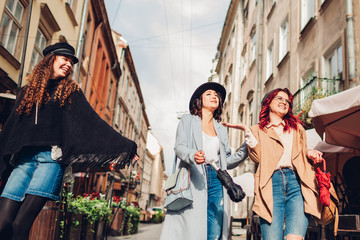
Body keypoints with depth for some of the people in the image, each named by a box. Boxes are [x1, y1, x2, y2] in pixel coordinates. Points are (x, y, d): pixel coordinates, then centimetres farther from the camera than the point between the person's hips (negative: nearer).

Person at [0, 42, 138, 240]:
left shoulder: (70, 92, 13)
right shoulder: (27, 91, 21)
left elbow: (93, 123, 5)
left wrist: (125, 146, -3)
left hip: (51, 158, -3)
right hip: (24, 158, 3)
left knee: (21, 224, -14)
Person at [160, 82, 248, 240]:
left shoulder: (221, 129, 23)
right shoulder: (188, 120, 13)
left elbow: (227, 161, 18)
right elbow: (179, 147, -1)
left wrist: (246, 148, 5)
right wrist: (193, 155, -22)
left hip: (216, 181, 4)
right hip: (194, 180, -4)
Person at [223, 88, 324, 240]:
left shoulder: (297, 128, 28)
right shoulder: (258, 130, 19)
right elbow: (258, 157, 3)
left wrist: (310, 154, 11)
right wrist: (247, 131, 0)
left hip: (297, 182, 2)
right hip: (271, 183, -2)